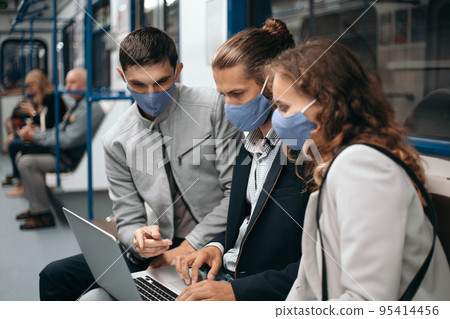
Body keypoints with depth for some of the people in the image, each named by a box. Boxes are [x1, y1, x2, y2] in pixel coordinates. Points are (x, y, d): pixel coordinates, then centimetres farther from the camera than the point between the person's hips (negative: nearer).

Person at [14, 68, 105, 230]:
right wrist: (35, 132, 1)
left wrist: (36, 136, -16)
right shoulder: (78, 104, 15)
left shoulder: (90, 108, -20)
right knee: (21, 155, 10)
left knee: (27, 162, -20)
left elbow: (68, 140, -24)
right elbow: (60, 130, 17)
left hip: (72, 157, -11)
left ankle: (43, 214, -12)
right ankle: (35, 207, 13)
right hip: (62, 150, 11)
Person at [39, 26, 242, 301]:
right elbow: (128, 220, 8)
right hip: (161, 248, 5)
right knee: (55, 277, -6)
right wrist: (140, 240, -18)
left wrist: (191, 246, -13)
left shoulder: (214, 107, -6)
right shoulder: (117, 142, 5)